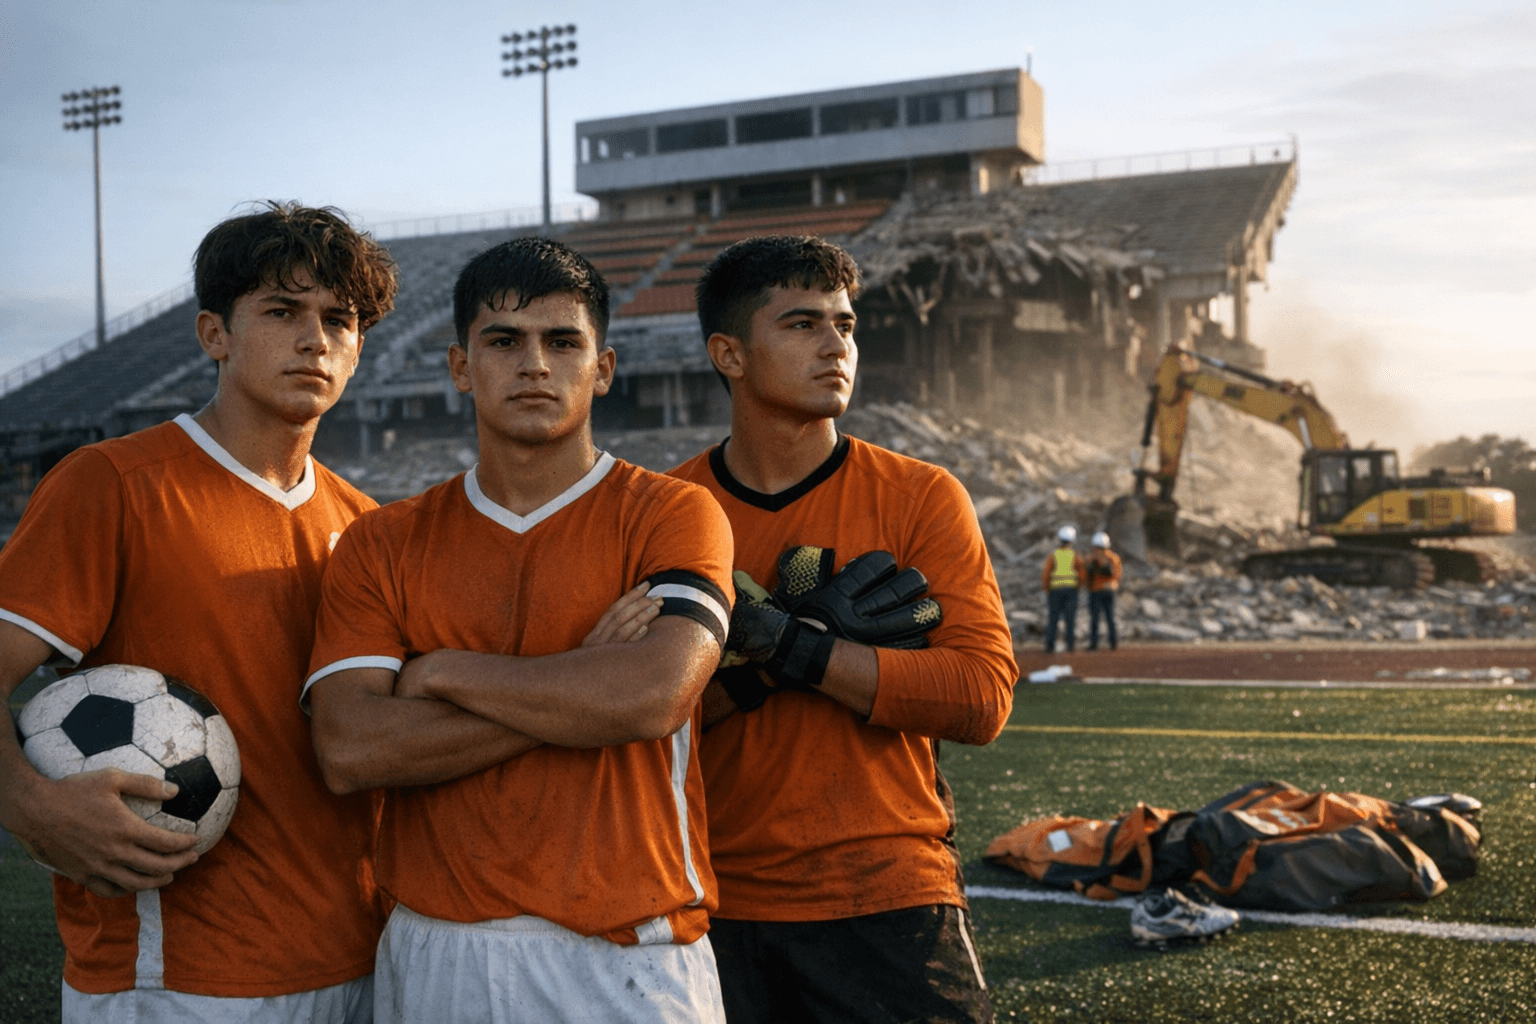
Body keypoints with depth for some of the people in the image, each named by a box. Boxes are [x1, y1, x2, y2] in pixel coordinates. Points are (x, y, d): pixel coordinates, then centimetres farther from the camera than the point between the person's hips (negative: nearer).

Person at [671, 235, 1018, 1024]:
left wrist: (778, 639, -18)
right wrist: (800, 644, -17)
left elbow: (982, 699, -11)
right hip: (717, 906, 1)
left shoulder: (920, 500, -1)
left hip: (890, 901, 0)